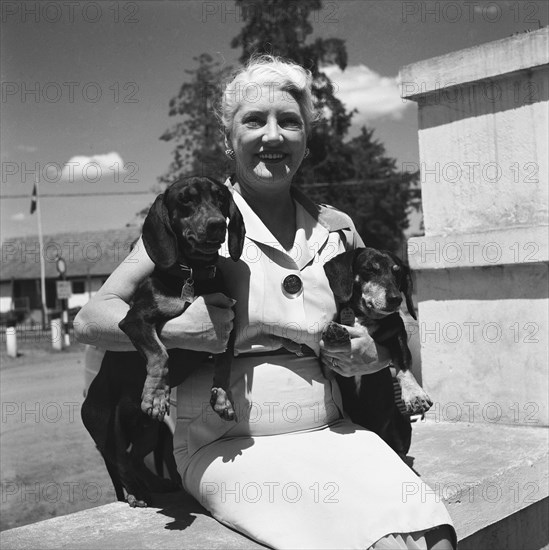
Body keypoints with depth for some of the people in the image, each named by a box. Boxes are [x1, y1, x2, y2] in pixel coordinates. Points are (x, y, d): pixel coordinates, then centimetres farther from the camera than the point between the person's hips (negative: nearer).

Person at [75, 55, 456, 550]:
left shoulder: (337, 229, 10)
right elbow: (91, 318, -1)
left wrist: (373, 353, -1)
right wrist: (171, 329, -19)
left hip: (332, 433, 5)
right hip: (226, 447, -4)